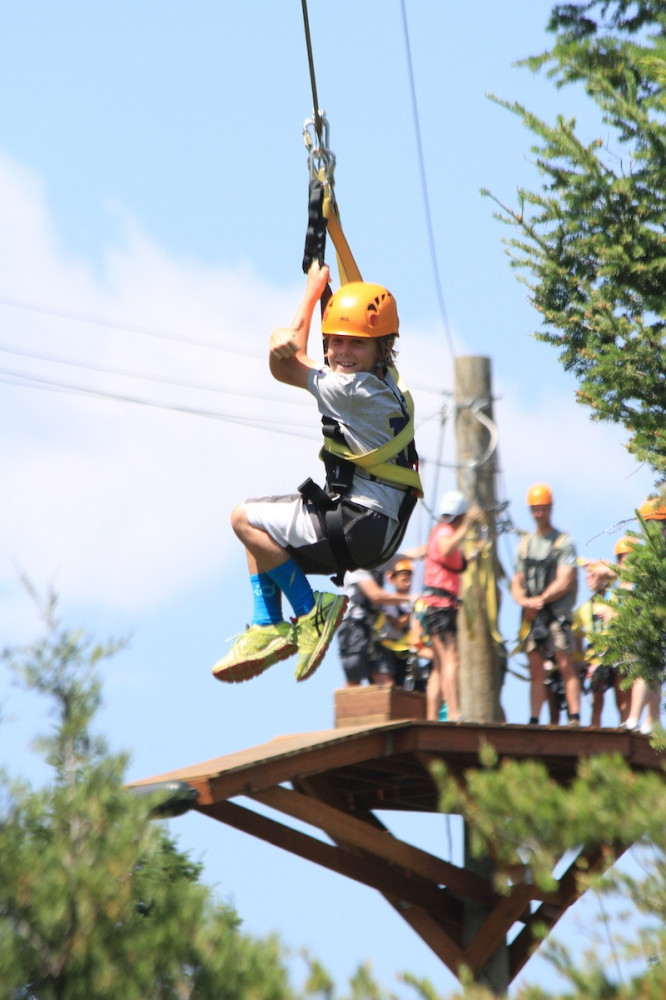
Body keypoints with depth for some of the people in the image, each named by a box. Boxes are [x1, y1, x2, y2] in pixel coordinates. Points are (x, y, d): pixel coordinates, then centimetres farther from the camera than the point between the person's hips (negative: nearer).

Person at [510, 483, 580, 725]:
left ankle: (575, 717, -17)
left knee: (565, 664, -12)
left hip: (557, 612, -6)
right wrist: (524, 601, -5)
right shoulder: (525, 544, 18)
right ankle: (533, 721, 3)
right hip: (533, 615, 6)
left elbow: (564, 583, -8)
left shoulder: (563, 542, 0)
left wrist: (539, 601, -9)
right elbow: (517, 583, 16)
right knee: (535, 668, 3)